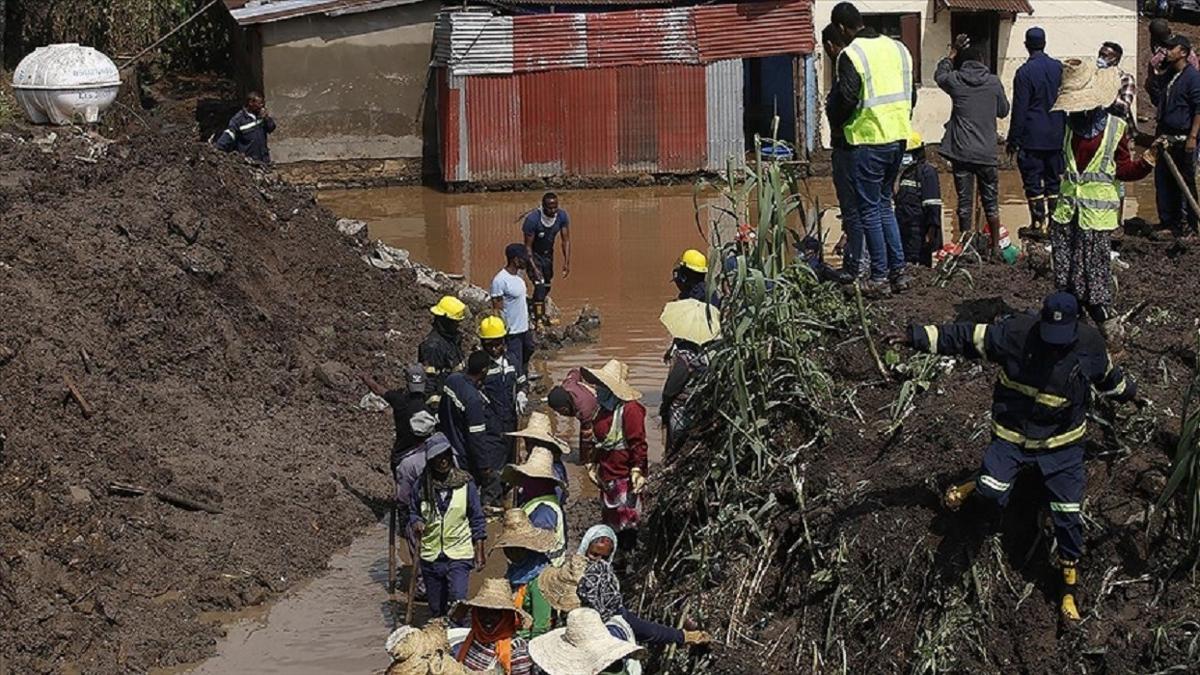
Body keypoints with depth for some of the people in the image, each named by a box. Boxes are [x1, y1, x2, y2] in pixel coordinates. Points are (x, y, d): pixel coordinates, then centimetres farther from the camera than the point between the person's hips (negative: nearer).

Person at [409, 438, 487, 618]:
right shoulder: (421, 486, 1)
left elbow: (477, 519, 4)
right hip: (430, 556, 2)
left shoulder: (465, 483, -1)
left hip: (459, 556, -2)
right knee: (436, 609, 9)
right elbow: (413, 512, 14)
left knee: (458, 602, -18)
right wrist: (416, 524, -10)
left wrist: (479, 551, 3)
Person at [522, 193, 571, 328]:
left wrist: (567, 262, -19)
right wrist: (533, 268, -32)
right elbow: (528, 246, -26)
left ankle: (540, 313, 38)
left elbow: (566, 240, -11)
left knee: (547, 285, 17)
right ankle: (539, 319, -12)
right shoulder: (533, 219, -33)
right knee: (540, 284, -19)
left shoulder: (562, 216, -19)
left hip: (548, 253, 5)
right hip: (533, 255, -5)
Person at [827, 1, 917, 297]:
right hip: (898, 138, 7)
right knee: (885, 204, 18)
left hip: (868, 142, -7)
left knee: (870, 210, 2)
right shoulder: (897, 48, 9)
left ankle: (880, 278, 4)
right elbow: (911, 93, 13)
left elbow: (846, 100, -16)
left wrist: (835, 123, 3)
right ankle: (899, 271, 16)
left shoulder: (851, 55, -13)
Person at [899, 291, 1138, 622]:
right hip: (1012, 434, -2)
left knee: (1068, 517, 1)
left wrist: (1128, 391, 31)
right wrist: (915, 336, -21)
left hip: (1063, 442, 2)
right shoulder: (1015, 333, -19)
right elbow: (964, 336, -15)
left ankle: (1069, 592, 17)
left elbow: (1107, 375, 13)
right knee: (993, 492, -25)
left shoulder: (1090, 345, -11)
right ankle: (973, 485, 14)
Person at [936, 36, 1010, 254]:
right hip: (987, 153, 0)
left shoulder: (956, 80, -3)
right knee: (991, 201, 11)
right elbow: (1003, 111, 11)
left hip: (961, 152, 0)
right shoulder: (994, 82, -2)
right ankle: (995, 246, 15)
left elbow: (939, 76, 20)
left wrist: (951, 54, 28)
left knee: (965, 203, 5)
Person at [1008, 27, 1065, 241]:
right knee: (1053, 180, 11)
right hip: (1056, 136, 5)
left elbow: (1019, 110, -12)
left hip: (1032, 137, -5)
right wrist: (1064, 130, 21)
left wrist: (1013, 140, -6)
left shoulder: (1025, 72, -12)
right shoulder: (1058, 68, 5)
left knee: (1033, 182, 0)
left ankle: (1038, 225, -2)